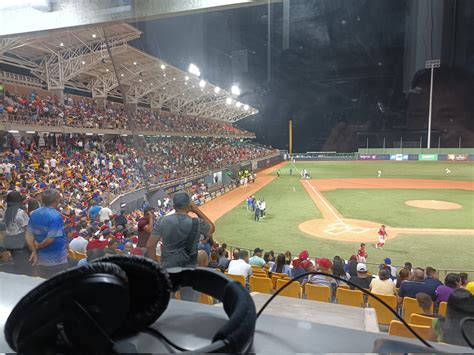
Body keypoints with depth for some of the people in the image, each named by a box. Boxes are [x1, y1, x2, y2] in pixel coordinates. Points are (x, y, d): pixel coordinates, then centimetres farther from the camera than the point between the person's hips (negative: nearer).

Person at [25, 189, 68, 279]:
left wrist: (34, 250, 0)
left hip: (40, 258, 7)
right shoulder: (56, 216, -21)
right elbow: (51, 238, -25)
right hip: (56, 261, -7)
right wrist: (38, 246, -8)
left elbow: (29, 234, 1)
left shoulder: (35, 214, 3)